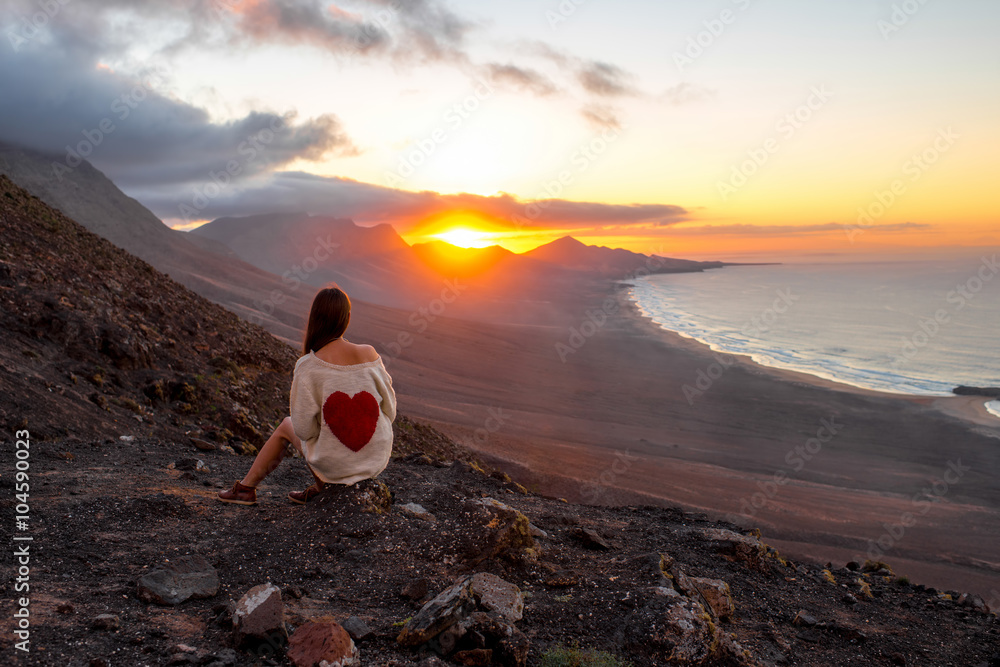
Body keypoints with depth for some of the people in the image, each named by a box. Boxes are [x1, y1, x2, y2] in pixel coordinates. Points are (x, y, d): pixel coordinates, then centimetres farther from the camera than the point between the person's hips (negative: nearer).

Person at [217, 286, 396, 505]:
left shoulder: (308, 366, -17)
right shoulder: (370, 355, -10)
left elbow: (304, 430, -12)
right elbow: (389, 411, -2)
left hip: (334, 463, -3)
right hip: (377, 459, 3)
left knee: (286, 426, 27)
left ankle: (246, 488, 41)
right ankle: (319, 488, 32)